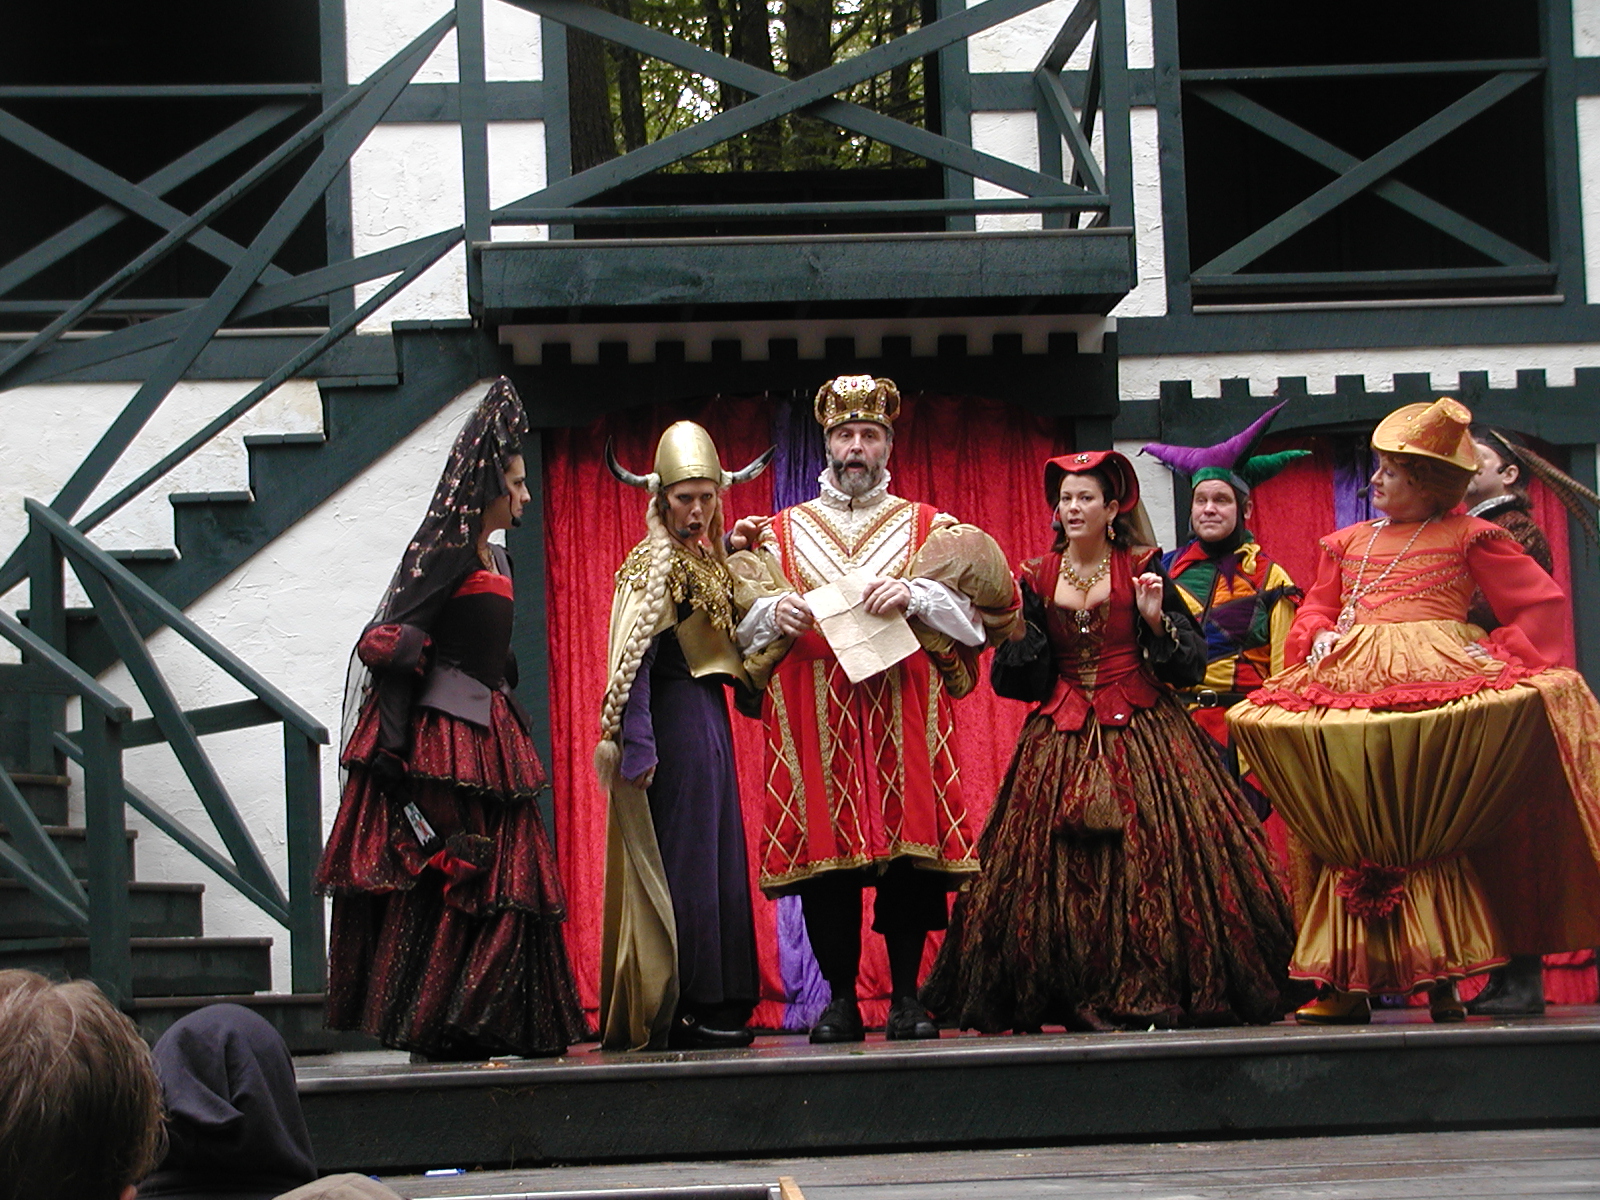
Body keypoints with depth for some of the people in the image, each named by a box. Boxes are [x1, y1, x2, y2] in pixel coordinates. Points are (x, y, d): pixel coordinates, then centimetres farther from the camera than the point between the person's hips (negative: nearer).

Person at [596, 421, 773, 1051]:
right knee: (685, 857, -7)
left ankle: (711, 1005, 13)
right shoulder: (656, 561, -10)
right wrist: (635, 741, -25)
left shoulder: (707, 559, 16)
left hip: (709, 715, 9)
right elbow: (634, 655, -18)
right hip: (675, 720, -9)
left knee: (714, 856, 9)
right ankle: (683, 1012, -5)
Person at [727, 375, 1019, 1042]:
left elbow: (978, 607, 2)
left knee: (909, 846, -7)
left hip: (903, 708, -1)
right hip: (812, 713, 1)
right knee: (825, 857, -6)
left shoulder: (930, 530, 15)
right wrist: (775, 612, -10)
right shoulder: (781, 534, 19)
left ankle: (907, 998, 0)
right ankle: (840, 1000, 1)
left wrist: (914, 597, -14)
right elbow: (743, 624, 11)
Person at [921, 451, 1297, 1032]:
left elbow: (1191, 662, 2)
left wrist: (1155, 619, -14)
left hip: (1143, 733, -2)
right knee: (1063, 867, -5)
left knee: (1150, 856, -10)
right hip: (1062, 740, 2)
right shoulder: (1036, 579, 9)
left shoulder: (1142, 571, 3)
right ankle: (1077, 996, -1)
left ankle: (1152, 991, -6)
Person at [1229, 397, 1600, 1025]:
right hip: (1353, 690, 5)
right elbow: (1317, 606, 24)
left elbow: (1543, 603, 3)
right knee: (1354, 840, 0)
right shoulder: (1349, 542, 20)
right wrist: (1319, 636, 2)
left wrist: (1501, 650, -10)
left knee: (1429, 837, -10)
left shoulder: (1468, 538, 5)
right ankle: (1350, 980, -1)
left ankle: (1441, 975, -6)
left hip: (1436, 683, -5)